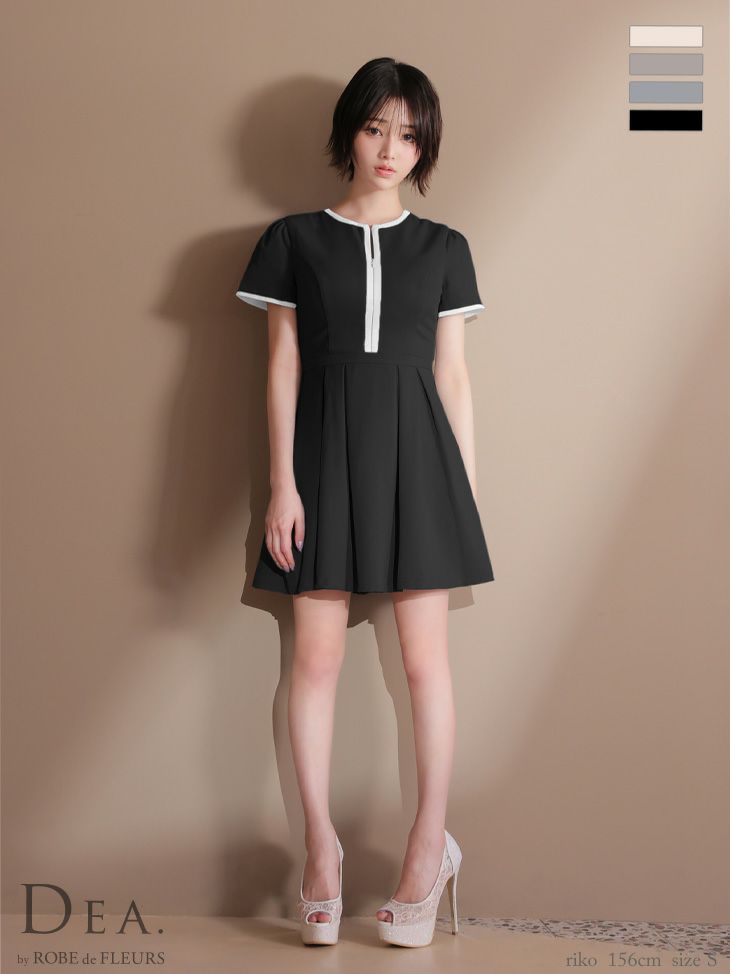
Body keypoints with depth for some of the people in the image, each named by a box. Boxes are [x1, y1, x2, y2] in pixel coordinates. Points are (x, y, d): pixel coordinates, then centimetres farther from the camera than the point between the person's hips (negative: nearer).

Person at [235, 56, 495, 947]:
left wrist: (469, 488, 4)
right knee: (317, 654, 1)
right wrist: (282, 483, -5)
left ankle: (430, 843, 13)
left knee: (426, 656, 1)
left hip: (416, 453, 1)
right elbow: (283, 367, 2)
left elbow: (453, 376, 8)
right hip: (327, 450, 0)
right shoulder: (294, 239, 5)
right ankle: (320, 845, 12)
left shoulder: (443, 249, 9)